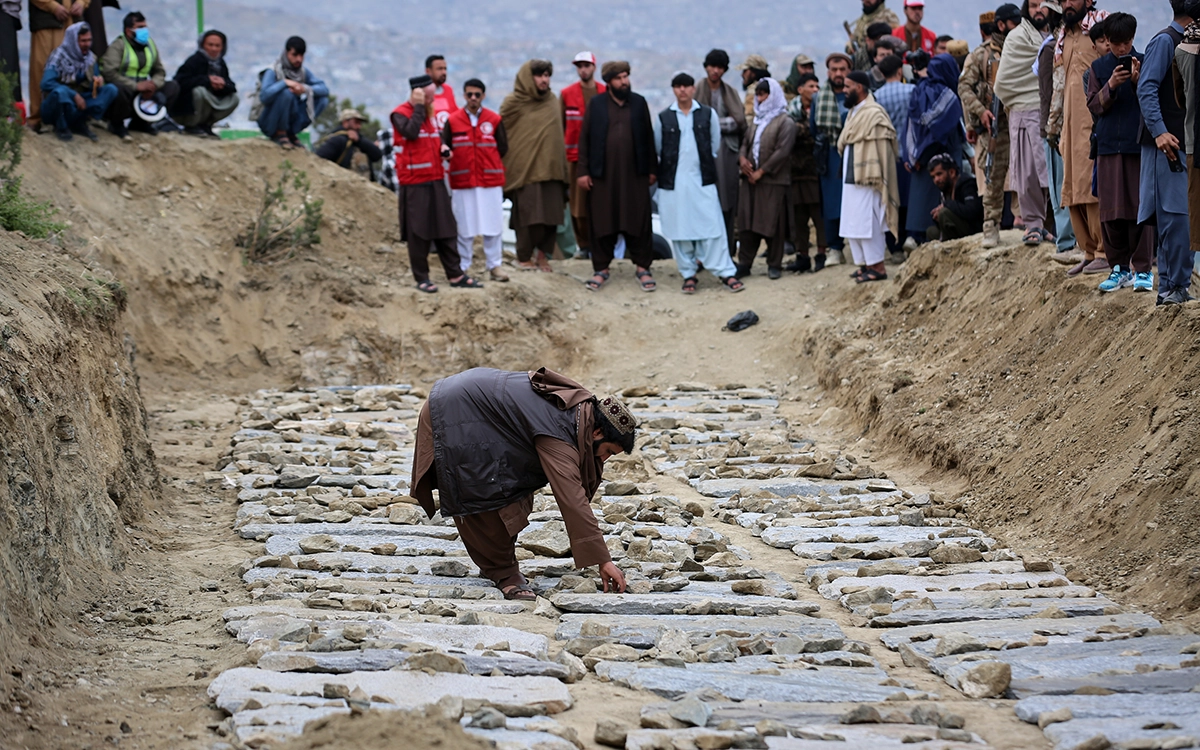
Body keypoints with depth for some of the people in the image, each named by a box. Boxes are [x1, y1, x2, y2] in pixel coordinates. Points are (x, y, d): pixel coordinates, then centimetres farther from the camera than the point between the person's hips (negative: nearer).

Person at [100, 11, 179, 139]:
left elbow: (159, 71, 13)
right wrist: (136, 86, -30)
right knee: (120, 90, -42)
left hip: (142, 89, 7)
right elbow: (110, 73, -26)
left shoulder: (150, 45, 10)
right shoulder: (118, 46, -13)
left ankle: (141, 122, 7)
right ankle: (116, 124, -9)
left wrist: (153, 84, -13)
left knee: (172, 87, -3)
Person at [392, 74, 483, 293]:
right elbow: (411, 132, -28)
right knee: (417, 232, -2)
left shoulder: (429, 113, 15)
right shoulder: (400, 114, -9)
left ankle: (455, 274, 12)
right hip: (413, 183, -7)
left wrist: (442, 148, 8)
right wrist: (419, 107, -20)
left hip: (436, 180, 7)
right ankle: (422, 278, 5)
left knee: (445, 229, 8)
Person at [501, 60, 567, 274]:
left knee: (551, 214, 0)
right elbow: (501, 134, -1)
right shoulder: (514, 103, -3)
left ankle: (543, 253, 13)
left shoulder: (552, 102, 13)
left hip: (551, 167, 5)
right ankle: (524, 257, 7)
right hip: (525, 168, -5)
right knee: (529, 214, -7)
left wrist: (562, 166, 15)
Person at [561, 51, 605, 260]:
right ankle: (584, 245, 9)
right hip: (575, 155, 1)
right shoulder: (566, 94, 7)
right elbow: (560, 126, 7)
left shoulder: (605, 94, 5)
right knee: (578, 204, 1)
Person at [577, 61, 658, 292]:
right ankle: (602, 268, 13)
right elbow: (584, 139, 3)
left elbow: (648, 137, 8)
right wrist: (583, 171, -2)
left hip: (634, 176, 1)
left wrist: (652, 169, 5)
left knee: (639, 222, 1)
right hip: (603, 176, -1)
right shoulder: (596, 106, 4)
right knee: (602, 223, 3)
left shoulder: (639, 103, 8)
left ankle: (642, 267, 10)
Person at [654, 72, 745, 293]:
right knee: (679, 231, 2)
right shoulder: (663, 118, 4)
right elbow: (658, 150, 12)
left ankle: (725, 273, -2)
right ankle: (688, 275, 11)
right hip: (673, 182, 1)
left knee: (712, 227, -4)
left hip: (702, 181, -1)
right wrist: (666, 169, 11)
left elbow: (715, 145, 11)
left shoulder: (708, 114, 4)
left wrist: (705, 164, 10)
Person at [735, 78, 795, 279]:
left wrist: (761, 172, -14)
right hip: (750, 180, 6)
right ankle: (744, 263, 8)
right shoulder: (757, 120, 17)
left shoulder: (785, 122, -6)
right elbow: (746, 142, 20)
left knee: (773, 224, -2)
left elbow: (782, 151, -14)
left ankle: (774, 265, 6)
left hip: (774, 181, -6)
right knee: (747, 223, 4)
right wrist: (742, 158, -3)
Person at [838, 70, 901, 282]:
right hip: (852, 177, 10)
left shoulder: (874, 114, -14)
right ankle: (865, 263, 17)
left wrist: (874, 177, -21)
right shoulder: (854, 112, 16)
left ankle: (877, 266, -4)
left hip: (866, 178, -10)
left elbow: (881, 146, -18)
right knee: (853, 224, 11)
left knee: (866, 222, -8)